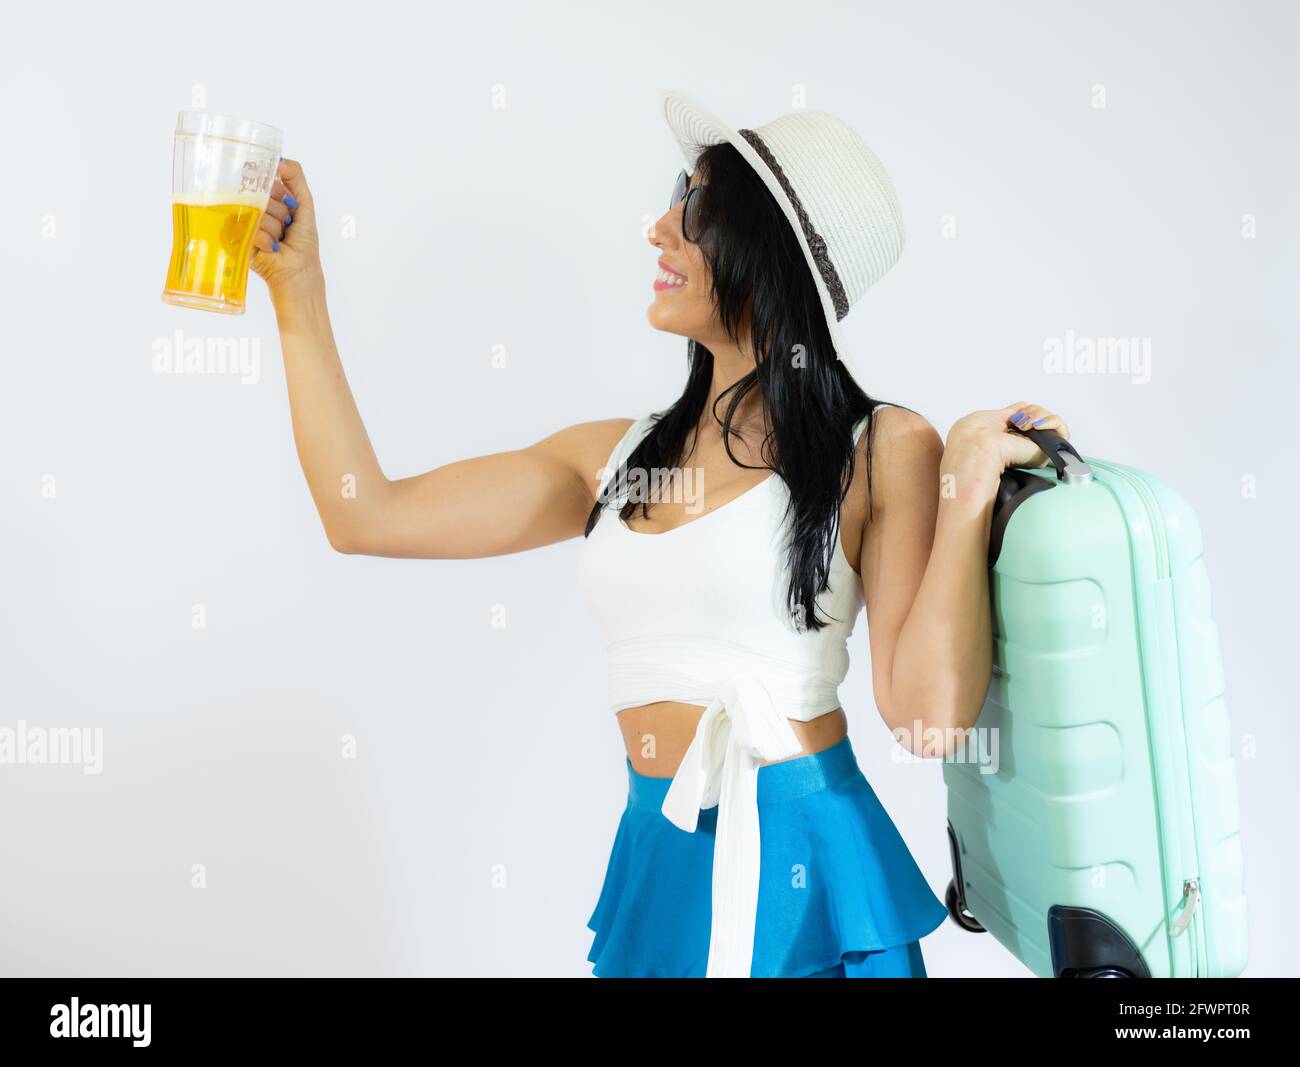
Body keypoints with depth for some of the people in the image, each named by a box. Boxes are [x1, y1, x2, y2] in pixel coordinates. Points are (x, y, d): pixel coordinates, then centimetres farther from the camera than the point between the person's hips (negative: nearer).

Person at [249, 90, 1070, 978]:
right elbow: (367, 516, 3)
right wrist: (298, 290, 6)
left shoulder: (880, 453, -7)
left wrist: (969, 486, -18)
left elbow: (930, 712, -15)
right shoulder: (616, 457, 5)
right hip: (656, 866, 5)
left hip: (804, 870, -4)